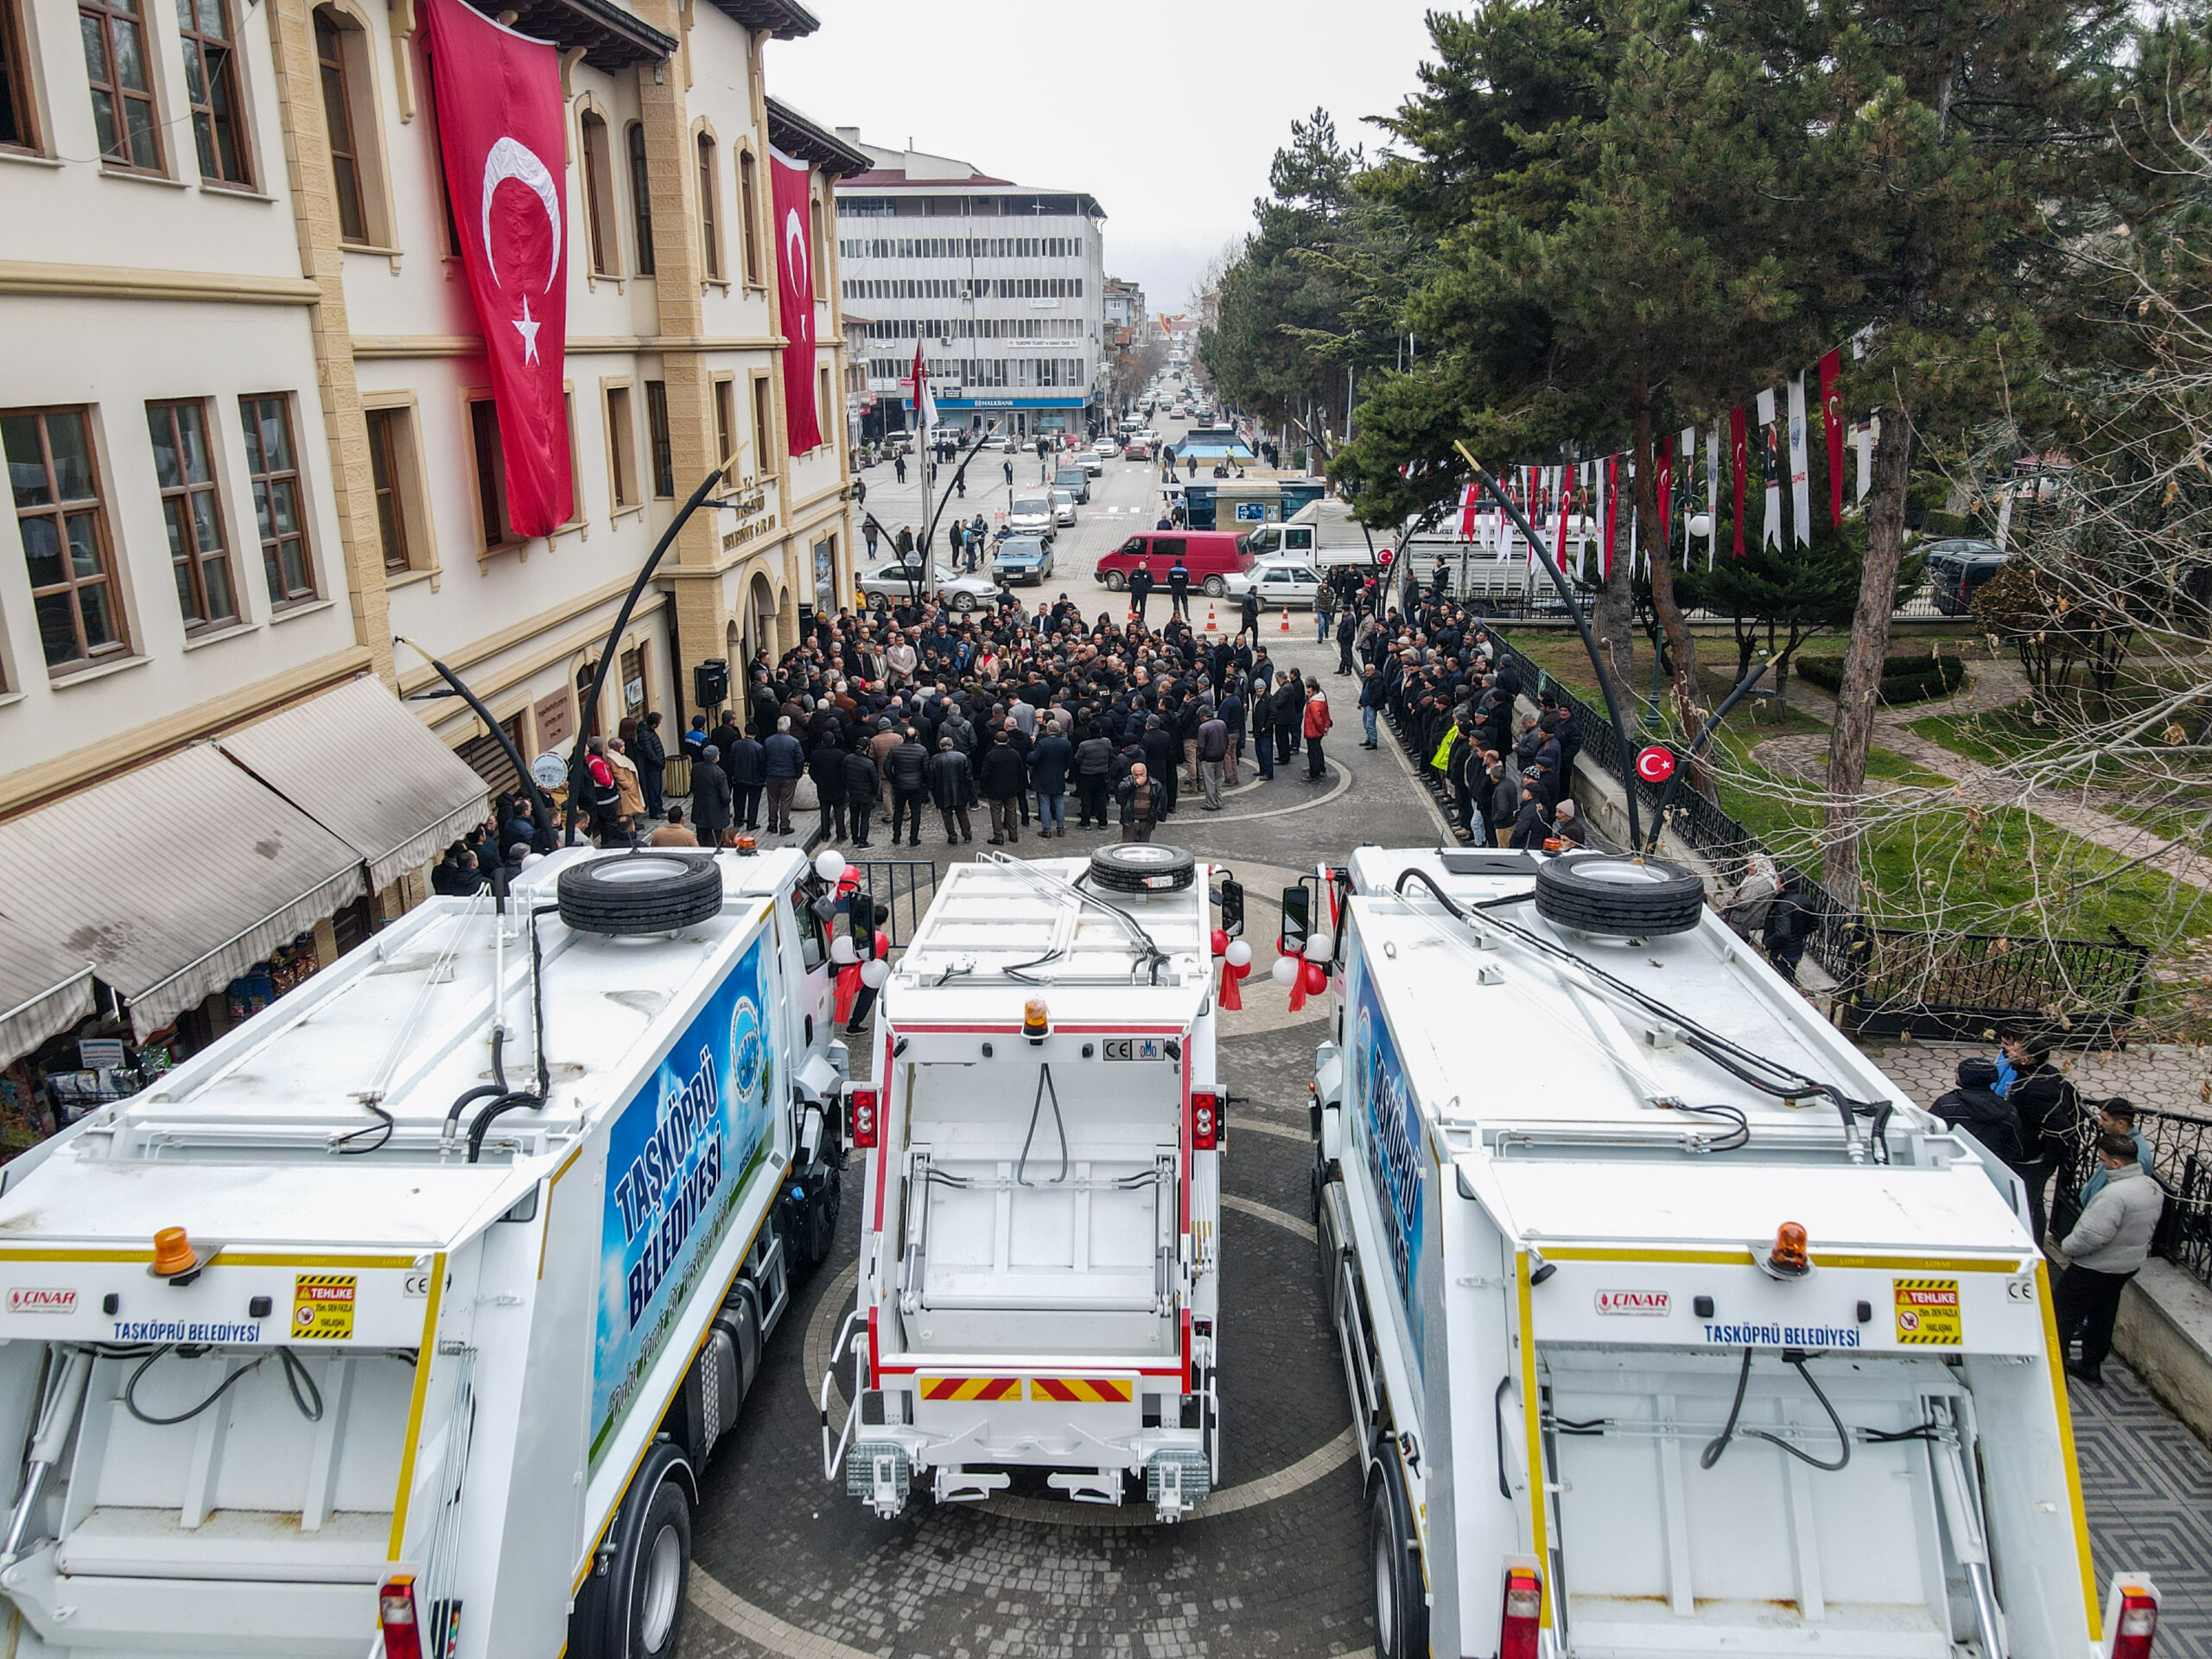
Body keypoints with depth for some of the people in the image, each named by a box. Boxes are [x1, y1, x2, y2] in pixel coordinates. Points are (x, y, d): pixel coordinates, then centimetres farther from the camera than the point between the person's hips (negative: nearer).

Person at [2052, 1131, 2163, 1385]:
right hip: (2129, 1266, 9)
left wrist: (2068, 1247, -13)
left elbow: (2092, 1235, -31)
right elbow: (2147, 1229, 14)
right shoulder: (2153, 1187, 1)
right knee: (2102, 1317, 22)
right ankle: (2092, 1365, 34)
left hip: (2095, 1269, -9)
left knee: (2061, 1316, 2)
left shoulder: (2115, 1194, -31)